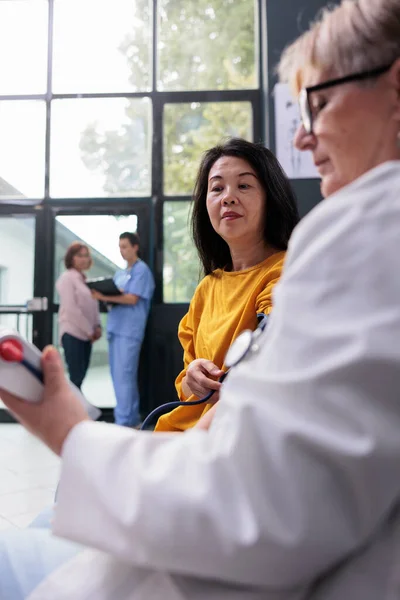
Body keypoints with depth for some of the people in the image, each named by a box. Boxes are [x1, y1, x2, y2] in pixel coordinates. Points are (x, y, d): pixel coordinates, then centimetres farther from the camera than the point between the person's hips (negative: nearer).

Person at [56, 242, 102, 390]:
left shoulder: (84, 279, 18)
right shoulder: (67, 278, -5)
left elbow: (92, 306, 18)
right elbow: (70, 308, -14)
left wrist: (97, 326, 2)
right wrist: (89, 330, -11)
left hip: (86, 334, 8)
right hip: (73, 333, -8)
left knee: (80, 376, 8)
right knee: (76, 377, -10)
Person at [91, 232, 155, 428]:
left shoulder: (141, 270, -3)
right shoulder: (120, 274, 21)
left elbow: (132, 299, -13)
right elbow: (115, 296, 18)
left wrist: (104, 296, -16)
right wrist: (103, 295, -4)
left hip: (129, 330, -8)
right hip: (115, 328, 8)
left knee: (124, 376, -10)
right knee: (118, 375, 9)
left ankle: (124, 422, -7)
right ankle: (132, 418, 18)